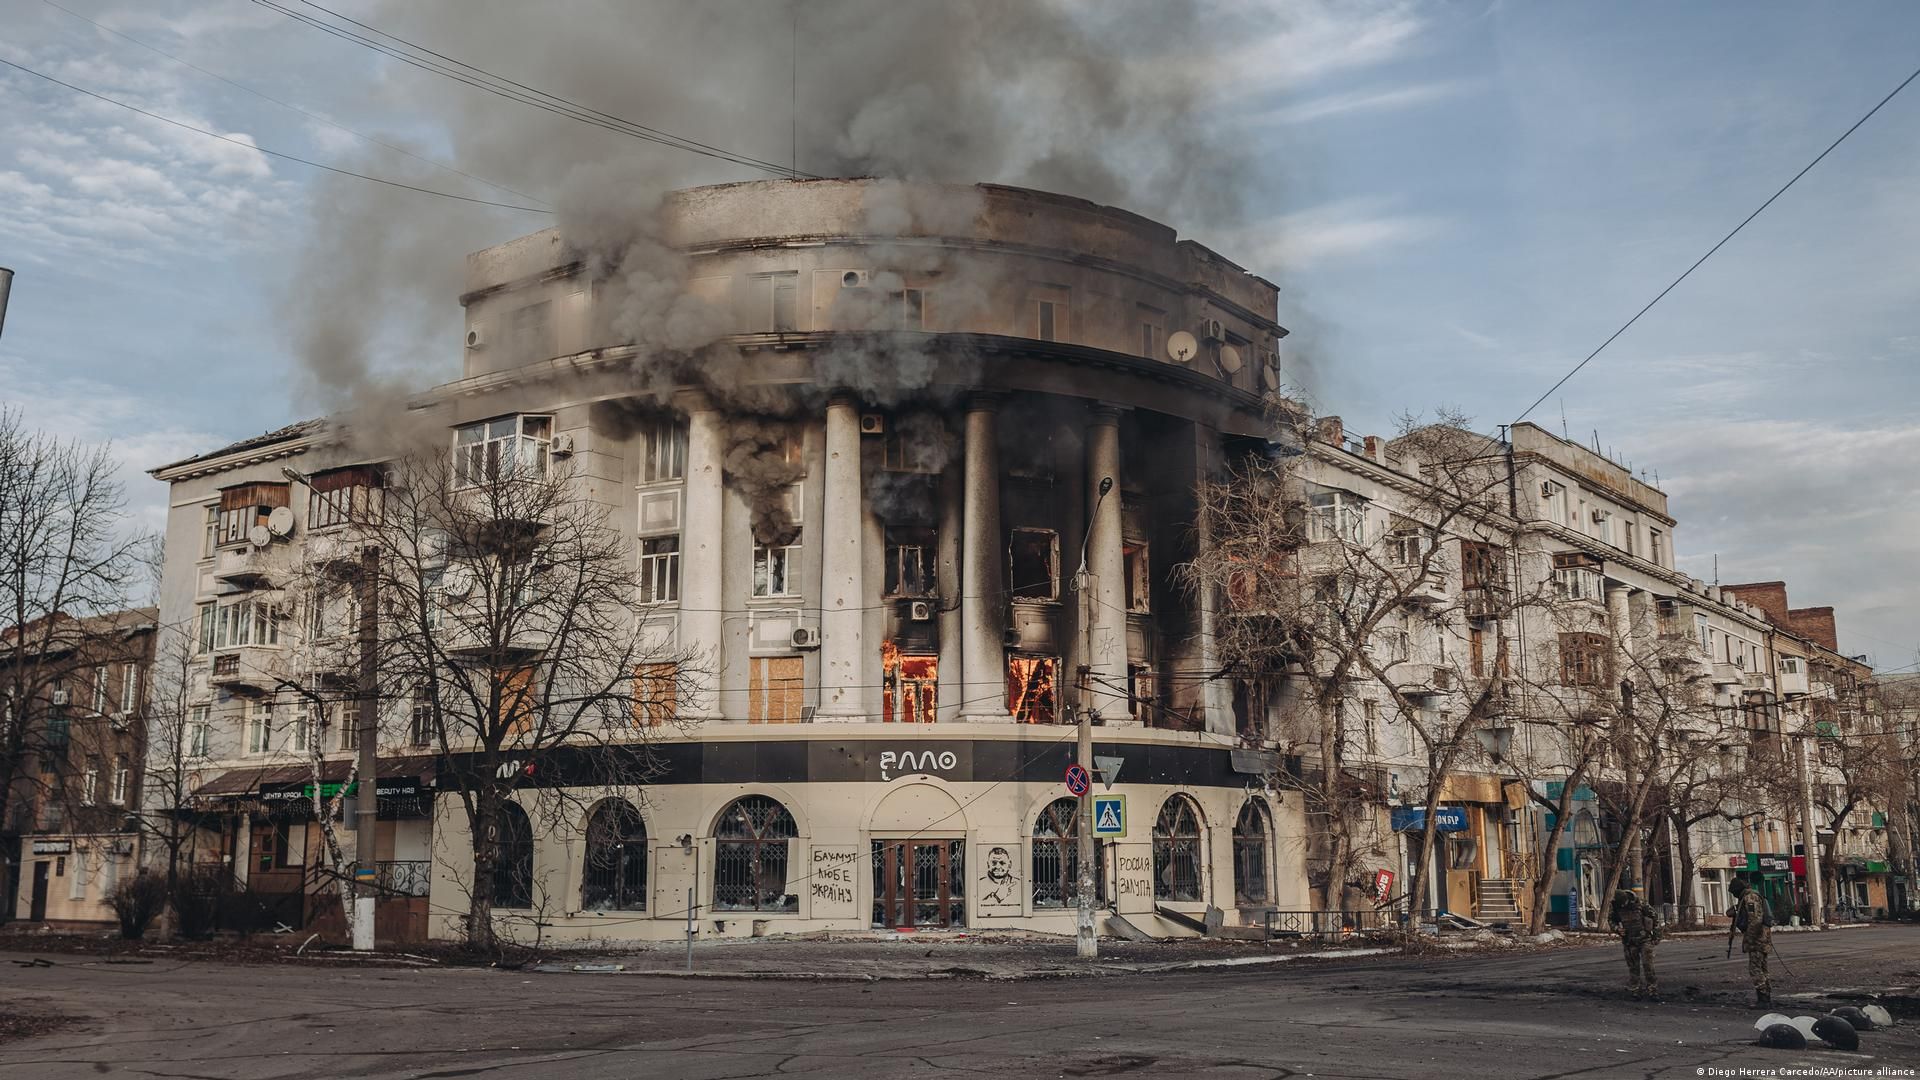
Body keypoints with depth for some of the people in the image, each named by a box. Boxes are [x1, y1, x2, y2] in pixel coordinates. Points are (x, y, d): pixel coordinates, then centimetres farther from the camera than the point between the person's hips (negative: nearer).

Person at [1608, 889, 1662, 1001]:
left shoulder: (1640, 904, -16)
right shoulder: (1617, 908, -6)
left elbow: (1655, 916, -3)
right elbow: (1614, 921, 14)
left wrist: (1656, 934, -1)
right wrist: (1618, 929, -7)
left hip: (1644, 940, -3)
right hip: (1629, 942, 3)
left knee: (1647, 965, -9)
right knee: (1633, 967, 6)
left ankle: (1652, 991, -6)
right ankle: (1634, 990, 14)